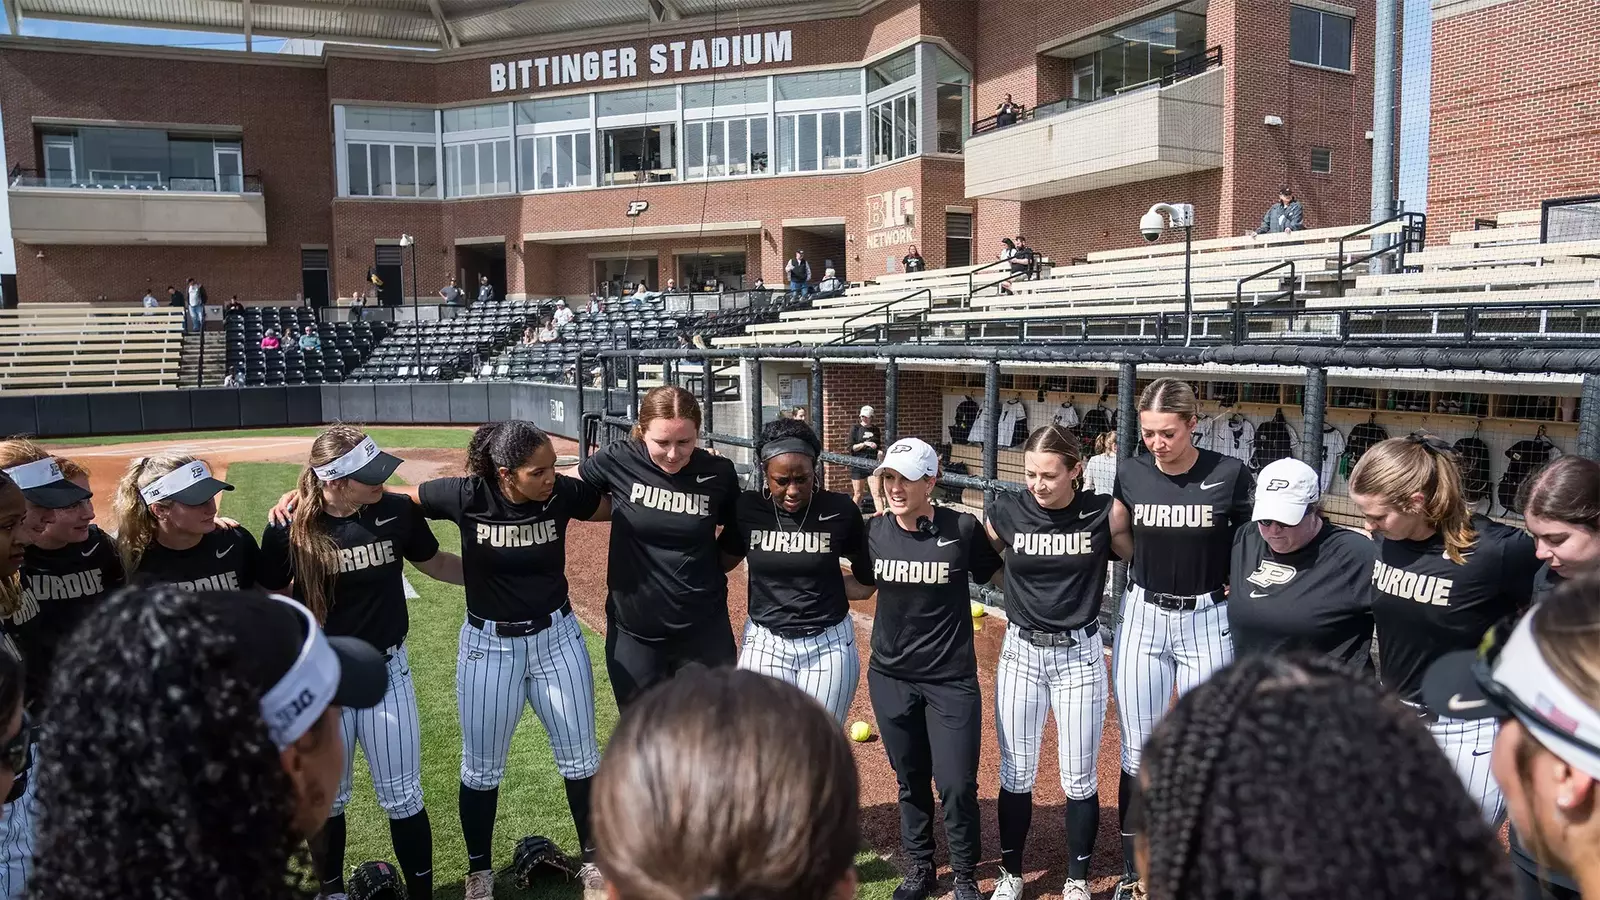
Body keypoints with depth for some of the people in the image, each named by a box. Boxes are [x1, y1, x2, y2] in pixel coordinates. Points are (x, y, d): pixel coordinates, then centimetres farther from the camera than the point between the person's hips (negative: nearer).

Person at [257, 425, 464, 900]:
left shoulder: (398, 510, -11)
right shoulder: (288, 528, -14)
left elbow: (434, 563, 7)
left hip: (387, 671, 1)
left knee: (403, 799, 8)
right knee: (326, 799, 16)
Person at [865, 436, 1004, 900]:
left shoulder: (963, 528, -13)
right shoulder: (873, 531, -4)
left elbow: (999, 575, 1)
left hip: (952, 679, -3)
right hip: (890, 677, 3)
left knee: (956, 784, -1)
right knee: (911, 780, 16)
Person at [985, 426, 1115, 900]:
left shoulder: (1103, 512, -11)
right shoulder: (1006, 511, -8)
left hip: (1079, 654, -1)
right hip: (1020, 652, 1)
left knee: (1079, 779, 8)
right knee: (1016, 776, 10)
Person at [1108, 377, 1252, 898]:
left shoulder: (1228, 474, -12)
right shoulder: (1131, 474, -4)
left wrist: (1236, 583, -9)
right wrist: (1156, 568, -1)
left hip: (1207, 621, -2)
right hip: (1143, 618, 2)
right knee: (1138, 752, 8)